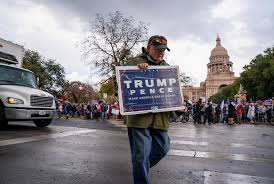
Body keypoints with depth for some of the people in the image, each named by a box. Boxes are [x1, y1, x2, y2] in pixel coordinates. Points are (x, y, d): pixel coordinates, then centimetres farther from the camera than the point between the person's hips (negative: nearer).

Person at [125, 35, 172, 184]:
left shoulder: (167, 67, 18)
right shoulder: (135, 62, 2)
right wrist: (137, 69, -20)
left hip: (160, 117, 6)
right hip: (139, 116, -6)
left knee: (162, 148, 16)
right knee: (141, 154, -1)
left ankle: (141, 167, 42)